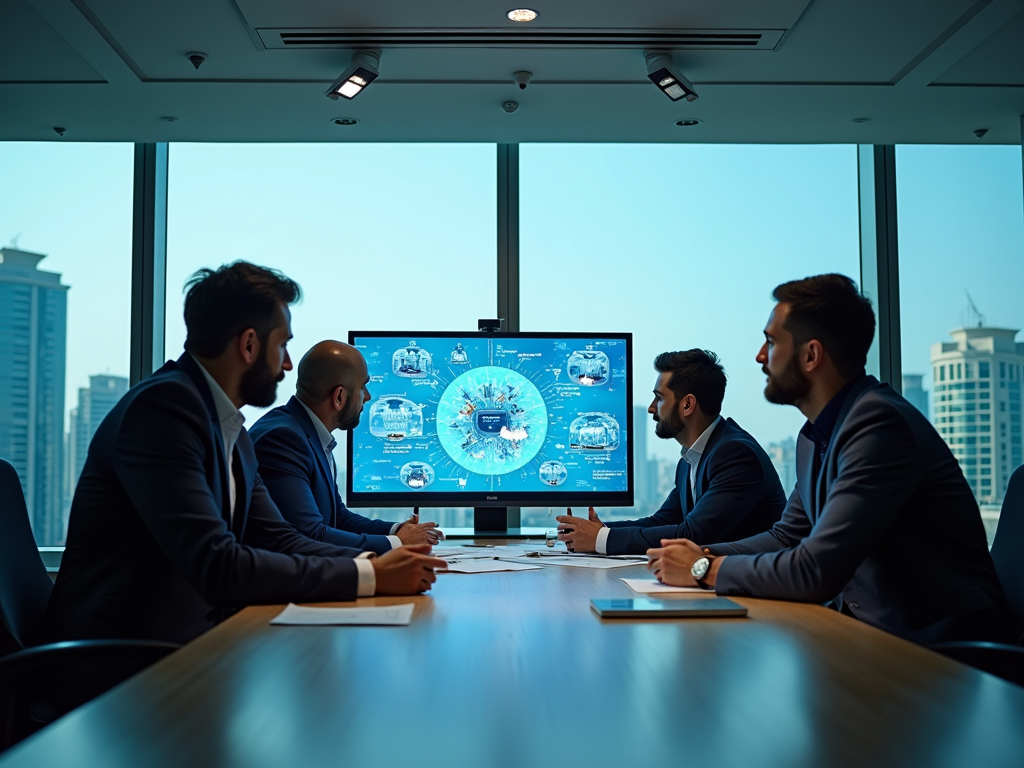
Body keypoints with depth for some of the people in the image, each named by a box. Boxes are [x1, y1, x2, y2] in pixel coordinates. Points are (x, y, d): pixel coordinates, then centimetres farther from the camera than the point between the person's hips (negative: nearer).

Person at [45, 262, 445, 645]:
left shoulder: (232, 432, 12)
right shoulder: (162, 406, -18)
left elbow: (276, 539, 12)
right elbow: (216, 567, -25)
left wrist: (375, 561, -5)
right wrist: (370, 576, -21)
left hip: (191, 635, 8)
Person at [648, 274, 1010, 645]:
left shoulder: (879, 424, -22)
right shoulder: (816, 435, 10)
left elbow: (816, 572, -27)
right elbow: (789, 535, 20)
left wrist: (705, 570, -14)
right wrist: (706, 554, 2)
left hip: (935, 640, -8)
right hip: (870, 626, 8)